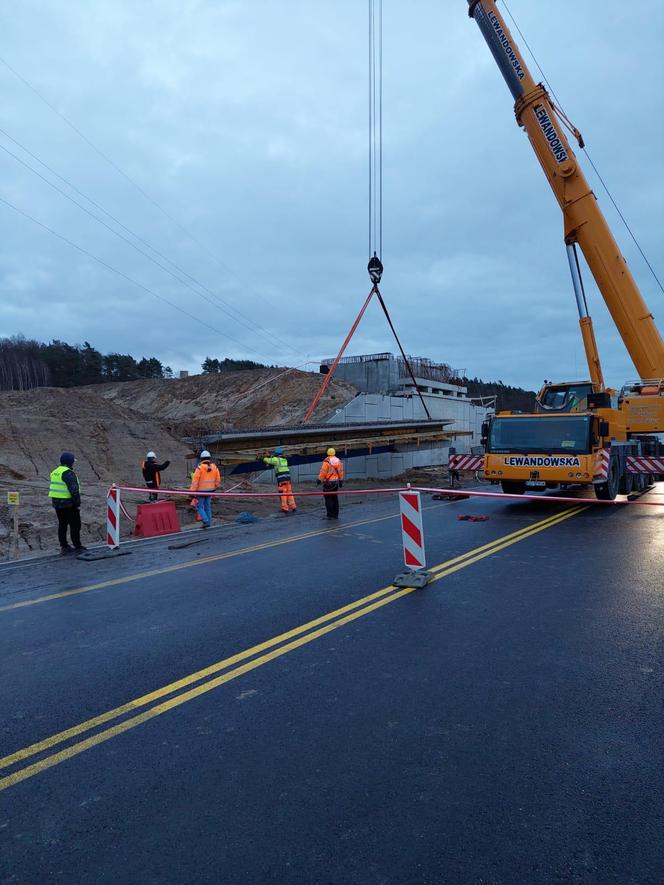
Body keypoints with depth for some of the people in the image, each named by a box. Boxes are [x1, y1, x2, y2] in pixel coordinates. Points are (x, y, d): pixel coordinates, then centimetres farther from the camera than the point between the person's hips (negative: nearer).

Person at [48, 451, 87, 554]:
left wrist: (56, 502, 22)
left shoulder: (55, 472, 13)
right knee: (75, 524, -1)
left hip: (56, 502, 9)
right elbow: (74, 490, -21)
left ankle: (64, 546, 16)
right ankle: (77, 546, 2)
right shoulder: (68, 473, -17)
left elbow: (55, 488, 18)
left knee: (62, 524, 13)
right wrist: (78, 504, -16)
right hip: (68, 503, -9)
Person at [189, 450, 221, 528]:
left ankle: (206, 521, -8)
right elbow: (218, 480, 6)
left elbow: (195, 481, -16)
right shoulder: (214, 467, 0)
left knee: (199, 507, 5)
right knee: (207, 506, 14)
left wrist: (192, 491, -13)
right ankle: (208, 522, 17)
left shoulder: (200, 468, -14)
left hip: (201, 491, -5)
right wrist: (215, 487, 23)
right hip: (209, 490, 5)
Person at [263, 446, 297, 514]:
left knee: (282, 494, 0)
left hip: (281, 478, -6)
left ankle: (285, 508, 2)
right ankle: (293, 506, 11)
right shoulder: (285, 459, 16)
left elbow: (266, 460, 6)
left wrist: (266, 457, 30)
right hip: (288, 477, 6)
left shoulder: (276, 459, -4)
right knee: (289, 493, 11)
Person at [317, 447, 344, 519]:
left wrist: (319, 480, -3)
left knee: (328, 499, -2)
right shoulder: (338, 461, 6)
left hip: (328, 482, -6)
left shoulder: (326, 462, -13)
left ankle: (330, 515, -3)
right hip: (336, 482, 6)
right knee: (335, 498, 13)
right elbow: (341, 472, 11)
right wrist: (341, 481, 20)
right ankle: (335, 515, 18)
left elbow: (323, 472, -14)